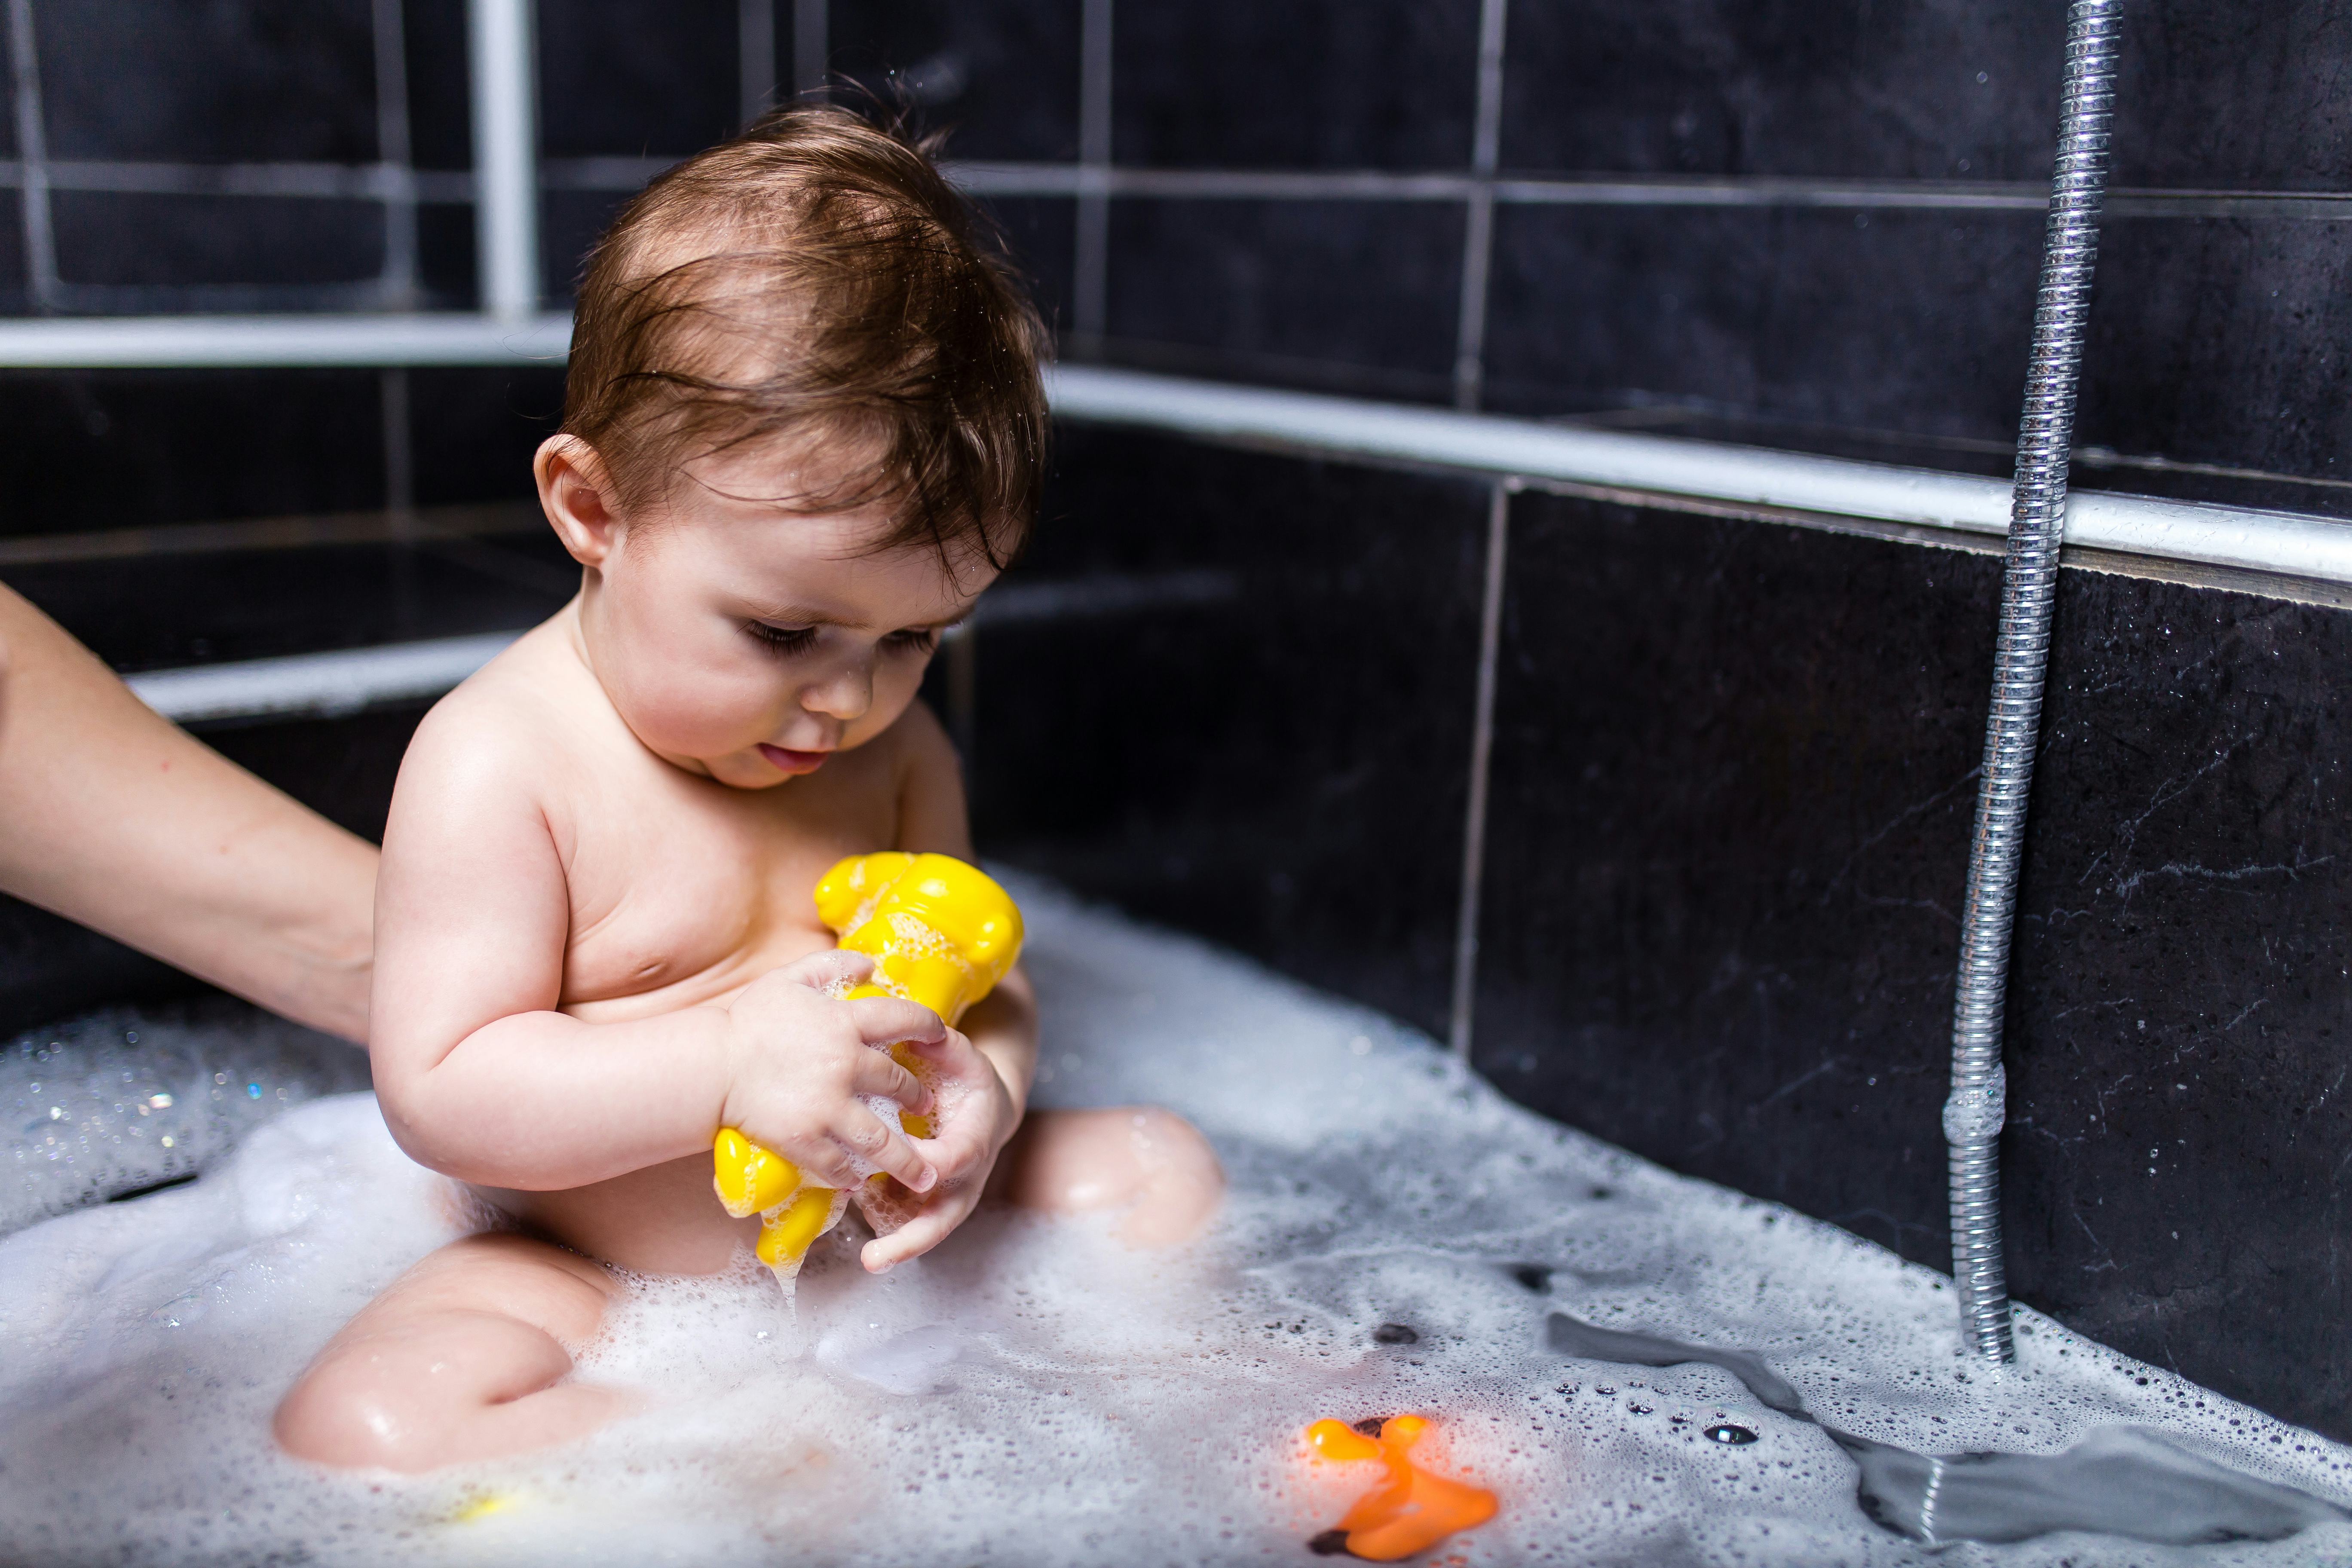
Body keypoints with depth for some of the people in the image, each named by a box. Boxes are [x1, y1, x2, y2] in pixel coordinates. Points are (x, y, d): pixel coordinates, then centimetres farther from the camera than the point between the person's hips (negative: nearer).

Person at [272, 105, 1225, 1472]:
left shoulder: (895, 747, 0)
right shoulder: (499, 765, -18)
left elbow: (984, 976, 5)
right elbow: (441, 1089, -21)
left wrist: (981, 1081, -20)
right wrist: (728, 1063, -34)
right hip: (596, 1291, -4)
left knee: (1156, 1165, 0)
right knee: (361, 1420, -30)